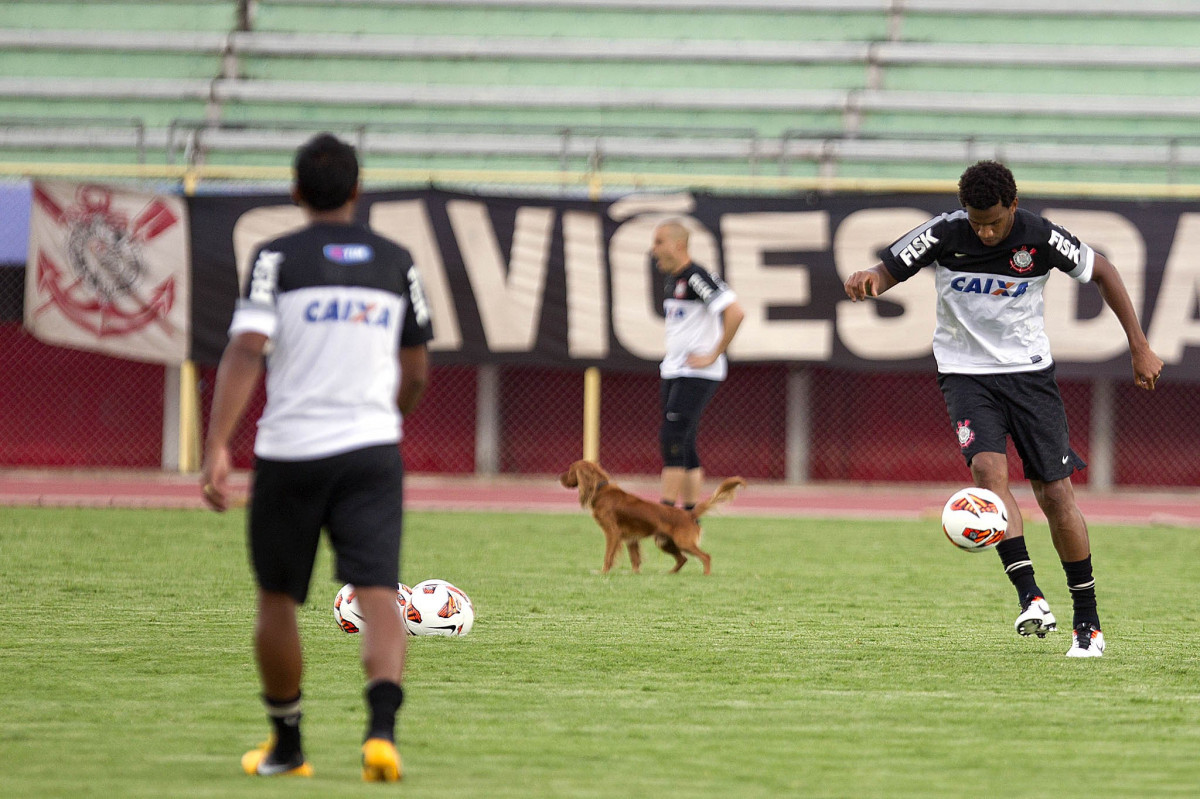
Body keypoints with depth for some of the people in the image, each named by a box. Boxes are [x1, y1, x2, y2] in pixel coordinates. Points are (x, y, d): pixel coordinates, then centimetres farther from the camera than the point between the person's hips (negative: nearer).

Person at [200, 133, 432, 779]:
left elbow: (246, 350, -15)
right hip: (373, 448, 1)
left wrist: (217, 447, -19)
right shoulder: (396, 262, 8)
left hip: (290, 452, -1)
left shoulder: (279, 258, -2)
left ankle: (285, 746, 25)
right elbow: (416, 374, 15)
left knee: (277, 599, 14)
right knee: (378, 593, -6)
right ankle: (382, 725, -30)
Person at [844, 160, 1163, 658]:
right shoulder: (943, 235, -13)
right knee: (988, 468, -26)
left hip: (1030, 372, 0)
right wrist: (868, 283, -34)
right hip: (966, 371, 0)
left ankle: (1088, 623, 9)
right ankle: (1030, 597, -27)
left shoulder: (1040, 238, -12)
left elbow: (1102, 272, 3)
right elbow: (886, 272, -8)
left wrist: (1139, 348, 3)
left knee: (1056, 495, -3)